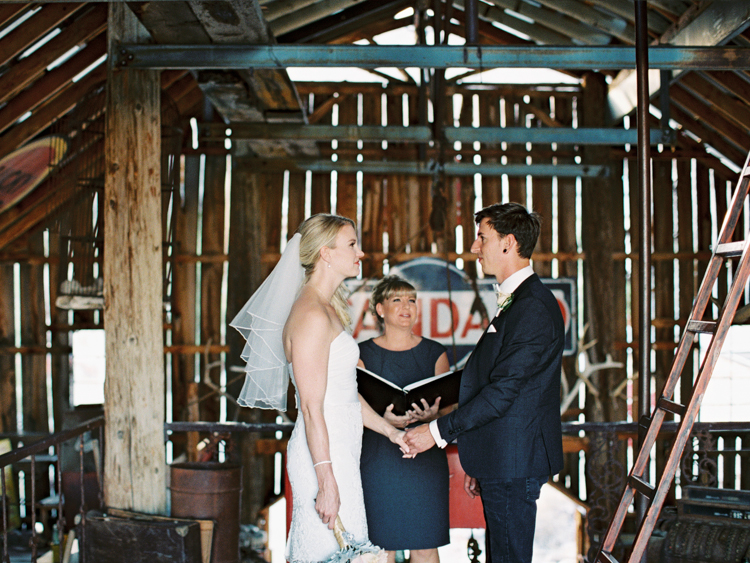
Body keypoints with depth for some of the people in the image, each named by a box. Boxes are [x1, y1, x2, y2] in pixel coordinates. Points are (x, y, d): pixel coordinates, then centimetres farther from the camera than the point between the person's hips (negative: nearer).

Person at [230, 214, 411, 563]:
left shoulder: (328, 311, 15)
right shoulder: (312, 315, -16)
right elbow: (312, 408, -19)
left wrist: (390, 431, 18)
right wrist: (327, 483, -20)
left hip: (339, 452, 10)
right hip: (323, 457, -10)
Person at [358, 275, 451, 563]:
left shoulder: (434, 353, 8)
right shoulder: (363, 354, 3)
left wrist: (432, 415, -20)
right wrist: (383, 418, -22)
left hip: (425, 460, 1)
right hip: (378, 460, -1)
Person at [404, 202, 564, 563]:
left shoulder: (533, 307, -17)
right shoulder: (517, 301, 16)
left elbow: (503, 389, -21)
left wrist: (438, 431, -16)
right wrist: (479, 464, 20)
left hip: (514, 462, -10)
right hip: (503, 462, 10)